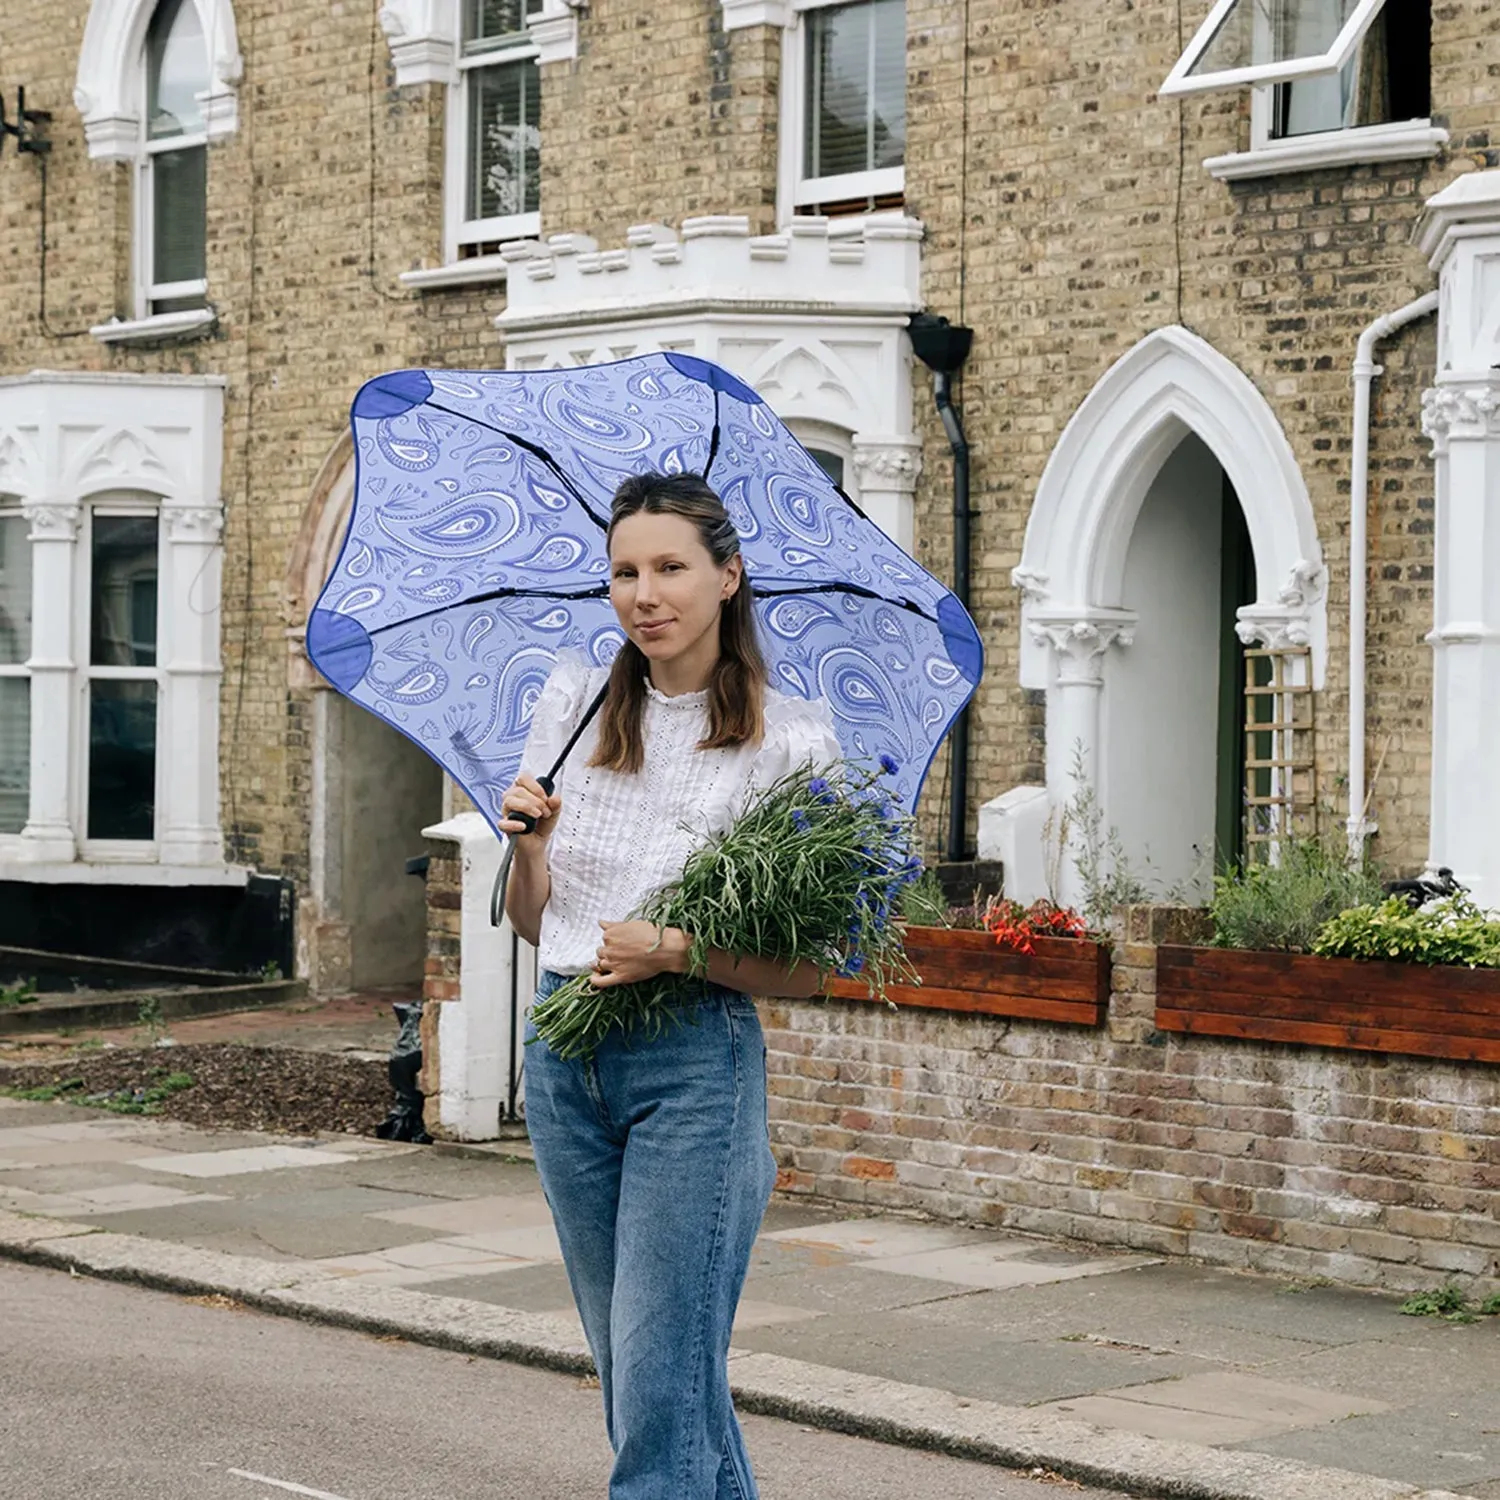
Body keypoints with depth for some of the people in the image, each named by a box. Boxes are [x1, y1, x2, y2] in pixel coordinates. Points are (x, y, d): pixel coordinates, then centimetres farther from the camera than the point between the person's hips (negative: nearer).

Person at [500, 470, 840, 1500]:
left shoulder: (790, 740, -7)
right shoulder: (575, 702, 7)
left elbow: (810, 968, -6)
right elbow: (532, 921, 11)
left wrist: (679, 951, -21)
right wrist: (528, 844, -9)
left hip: (693, 1067, -5)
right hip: (566, 1058, 5)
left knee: (662, 1387, -5)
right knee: (628, 1369, 14)